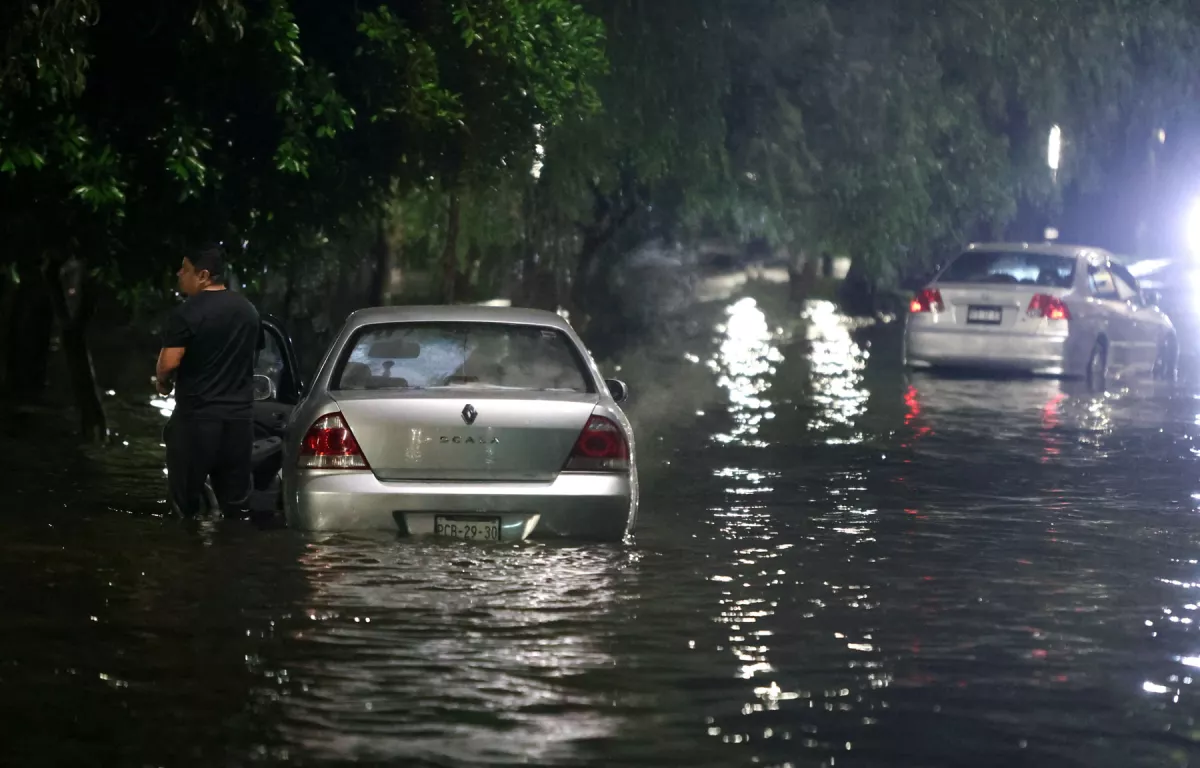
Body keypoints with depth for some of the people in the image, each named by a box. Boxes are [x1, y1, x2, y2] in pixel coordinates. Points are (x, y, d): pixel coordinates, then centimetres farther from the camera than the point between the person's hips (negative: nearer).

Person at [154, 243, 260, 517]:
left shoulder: (186, 314, -14)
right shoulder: (248, 310, 10)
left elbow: (169, 362, -19)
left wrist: (162, 382, 1)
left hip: (197, 416, -6)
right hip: (240, 415, 6)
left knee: (186, 501, 4)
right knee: (235, 503, 9)